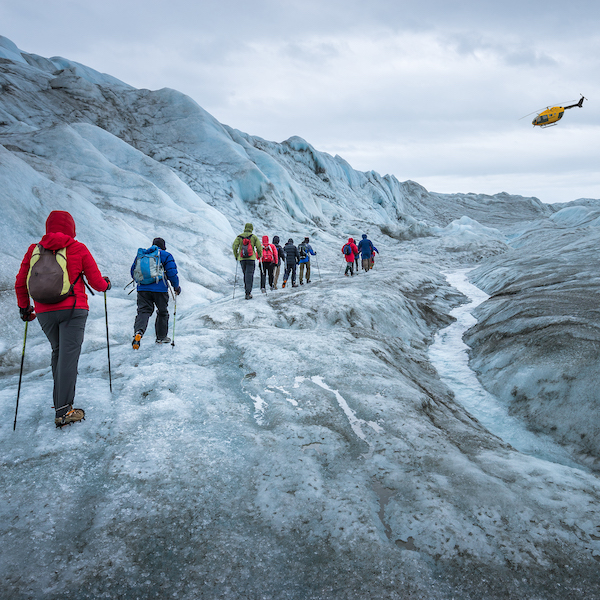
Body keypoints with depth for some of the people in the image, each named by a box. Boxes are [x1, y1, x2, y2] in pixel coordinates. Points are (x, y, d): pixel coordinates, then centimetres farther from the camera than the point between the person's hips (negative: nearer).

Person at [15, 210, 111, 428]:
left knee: (57, 353, 20)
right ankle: (63, 411, -9)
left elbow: (20, 284, 13)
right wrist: (106, 283, 24)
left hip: (44, 312, 4)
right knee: (68, 355, -6)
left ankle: (60, 400, 23)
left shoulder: (34, 250, 8)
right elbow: (97, 283, 1)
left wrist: (24, 308, 28)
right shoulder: (78, 249, 0)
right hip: (73, 309, -4)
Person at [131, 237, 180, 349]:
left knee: (143, 311, 0)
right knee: (162, 312, 13)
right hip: (160, 289, -3)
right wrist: (176, 286, 11)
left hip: (142, 288, 3)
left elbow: (133, 272, 21)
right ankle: (161, 337, 22)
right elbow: (172, 273, -3)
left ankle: (138, 332, -27)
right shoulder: (166, 255, 4)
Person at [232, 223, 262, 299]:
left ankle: (248, 290, 18)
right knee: (249, 275, -5)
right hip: (251, 258, -2)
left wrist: (236, 256, 10)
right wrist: (260, 255, 18)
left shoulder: (239, 237, 5)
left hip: (242, 259, 3)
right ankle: (248, 293, -13)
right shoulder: (254, 237, 1)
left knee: (245, 274, 18)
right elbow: (259, 247, 0)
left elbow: (234, 246, -3)